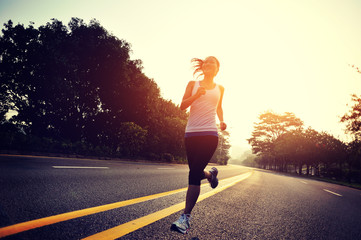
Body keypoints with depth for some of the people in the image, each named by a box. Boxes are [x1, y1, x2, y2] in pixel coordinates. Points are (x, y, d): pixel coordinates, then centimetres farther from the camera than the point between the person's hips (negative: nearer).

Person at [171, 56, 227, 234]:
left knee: (194, 173, -13)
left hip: (210, 134, -2)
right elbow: (182, 106, 2)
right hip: (191, 133, 2)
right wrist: (196, 95, -15)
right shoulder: (193, 84, 11)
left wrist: (222, 121, 10)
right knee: (195, 172, 8)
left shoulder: (220, 89, 14)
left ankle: (185, 217, -9)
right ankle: (211, 175, 45)